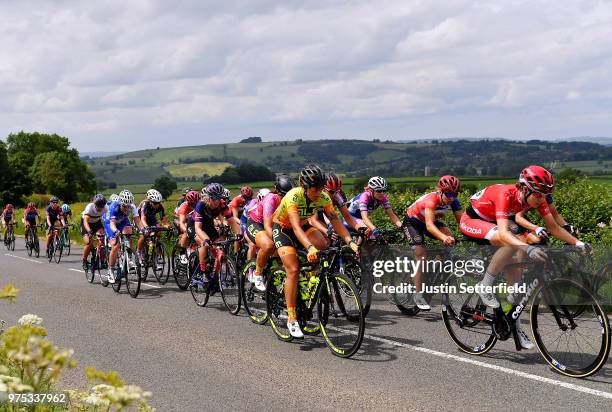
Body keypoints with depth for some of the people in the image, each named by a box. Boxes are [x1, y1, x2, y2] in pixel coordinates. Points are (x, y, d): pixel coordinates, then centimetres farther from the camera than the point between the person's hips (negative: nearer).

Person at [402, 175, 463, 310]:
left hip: (431, 220, 5)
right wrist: (444, 238, -65)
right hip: (412, 221, -5)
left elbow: (461, 220, -24)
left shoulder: (453, 201, -22)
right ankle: (418, 295, -9)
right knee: (421, 257, -15)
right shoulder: (431, 199, -38)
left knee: (450, 237, -23)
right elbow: (429, 225, -49)